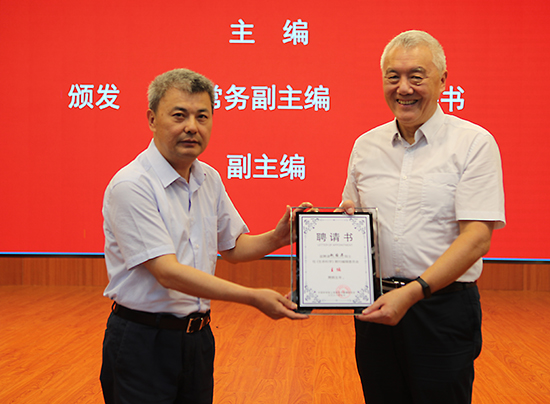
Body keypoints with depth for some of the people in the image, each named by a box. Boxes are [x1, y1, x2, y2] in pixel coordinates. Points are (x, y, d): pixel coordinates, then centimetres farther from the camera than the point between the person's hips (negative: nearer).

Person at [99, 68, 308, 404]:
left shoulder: (210, 179, 6)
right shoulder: (130, 186, -19)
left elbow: (232, 247, 16)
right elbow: (167, 272, -24)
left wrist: (276, 238, -4)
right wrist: (254, 297, -25)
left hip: (198, 336, 7)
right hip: (143, 340, -7)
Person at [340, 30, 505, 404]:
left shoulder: (474, 143, -6)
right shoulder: (366, 145, 9)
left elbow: (477, 237, -14)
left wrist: (412, 292, -23)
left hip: (443, 307, -4)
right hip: (375, 305, 4)